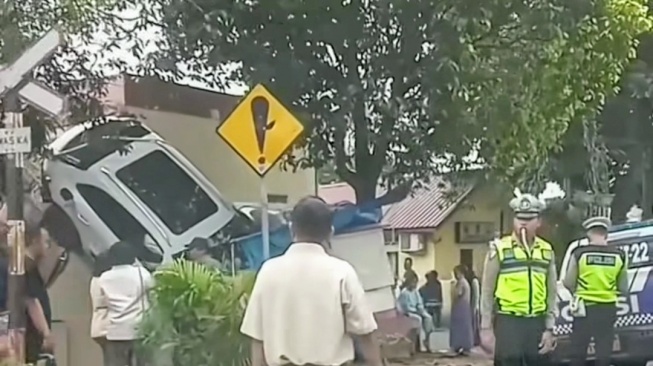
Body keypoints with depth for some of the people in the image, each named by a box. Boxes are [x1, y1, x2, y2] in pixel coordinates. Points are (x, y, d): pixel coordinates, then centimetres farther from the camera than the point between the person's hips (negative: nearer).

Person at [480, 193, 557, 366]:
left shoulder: (546, 251, 10)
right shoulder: (499, 249, -2)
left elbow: (551, 293, 11)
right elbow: (487, 292, -2)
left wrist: (549, 328, 4)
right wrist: (486, 328, -6)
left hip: (537, 324, 4)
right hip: (508, 323, -4)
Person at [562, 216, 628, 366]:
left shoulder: (579, 253, -8)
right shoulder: (619, 255, -1)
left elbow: (568, 283, -3)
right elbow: (624, 289, 4)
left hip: (584, 308, -2)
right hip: (608, 309, 2)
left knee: (578, 353, 7)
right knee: (604, 354, 8)